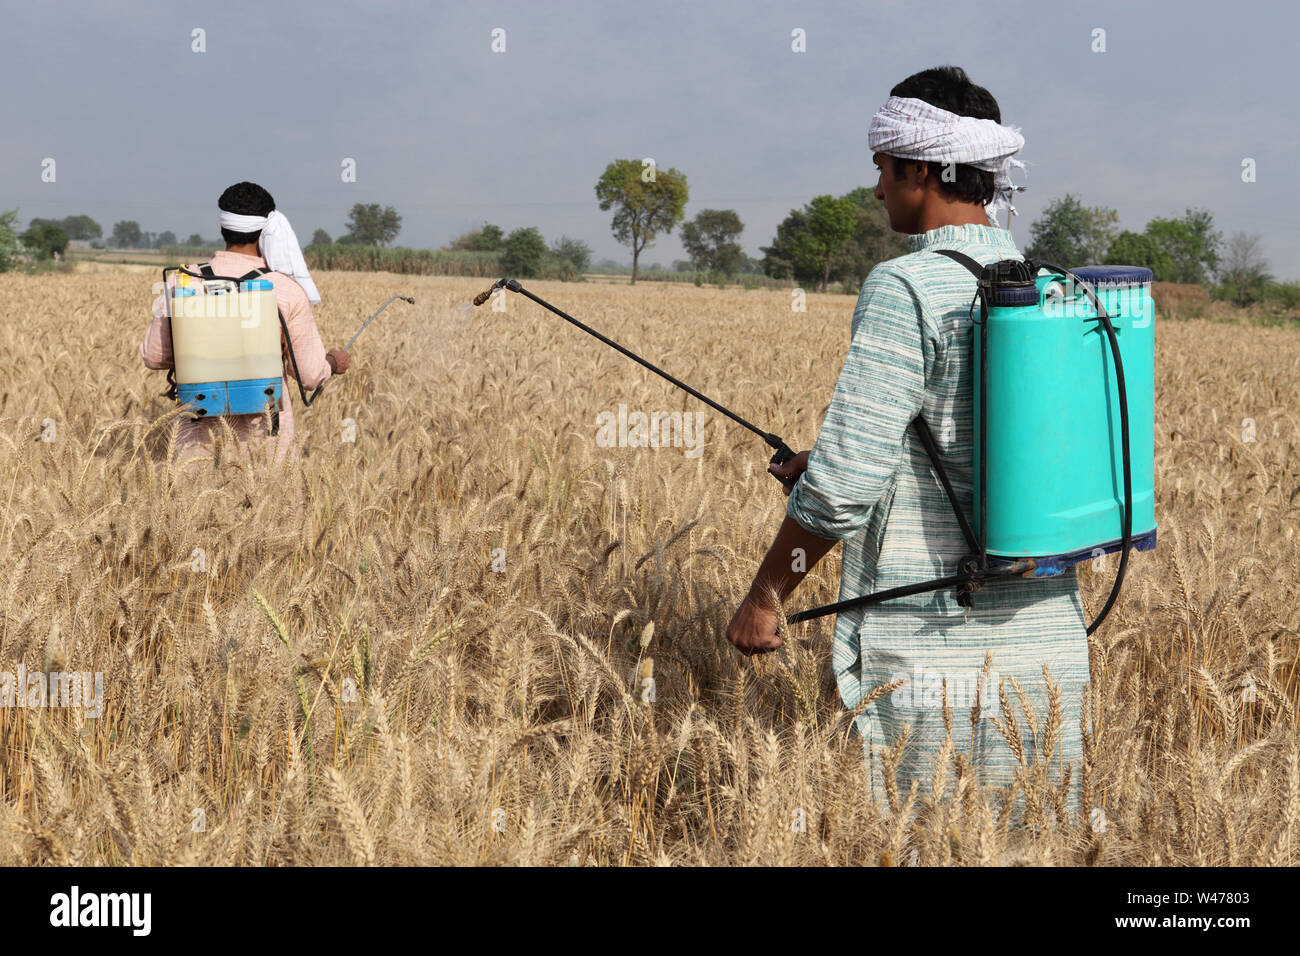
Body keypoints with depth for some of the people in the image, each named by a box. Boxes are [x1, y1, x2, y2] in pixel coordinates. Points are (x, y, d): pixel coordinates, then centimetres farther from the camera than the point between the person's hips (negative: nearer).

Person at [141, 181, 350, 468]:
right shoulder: (288, 291, -4)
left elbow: (154, 357, 10)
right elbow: (312, 375, 3)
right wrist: (334, 362, 25)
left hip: (201, 433, 2)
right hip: (264, 433, -1)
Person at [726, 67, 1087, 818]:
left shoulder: (907, 288, -14)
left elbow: (848, 482, -18)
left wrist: (764, 597, -5)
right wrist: (830, 468, 24)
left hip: (933, 651, -7)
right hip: (1049, 643, 7)